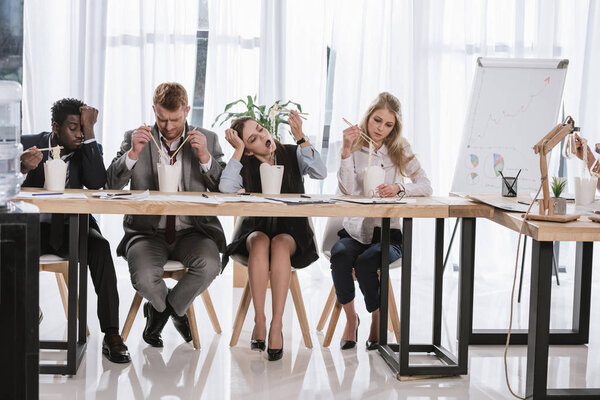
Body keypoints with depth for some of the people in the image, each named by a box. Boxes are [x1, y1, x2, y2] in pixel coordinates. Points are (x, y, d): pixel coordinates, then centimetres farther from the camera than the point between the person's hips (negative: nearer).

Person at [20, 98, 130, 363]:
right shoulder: (29, 144, 0)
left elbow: (97, 183, -16)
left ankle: (111, 334, -30)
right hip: (34, 226, 0)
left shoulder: (87, 150, 4)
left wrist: (90, 132, -17)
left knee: (100, 246, -31)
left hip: (72, 227, 1)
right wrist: (22, 168, -31)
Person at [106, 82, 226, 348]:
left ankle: (161, 310, 3)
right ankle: (177, 311, 9)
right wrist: (133, 153, -16)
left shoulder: (207, 140, 8)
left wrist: (205, 157, -15)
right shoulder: (135, 138, 7)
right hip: (147, 231, 0)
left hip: (192, 231, 1)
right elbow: (111, 185, -2)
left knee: (209, 265, -31)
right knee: (145, 278, -31)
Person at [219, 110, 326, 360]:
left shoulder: (293, 155, 3)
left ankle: (276, 325, -36)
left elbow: (320, 173, -15)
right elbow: (226, 188, -17)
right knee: (260, 242, -34)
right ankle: (259, 321, -32)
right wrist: (238, 150, -14)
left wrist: (300, 138, -21)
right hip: (256, 229, 1)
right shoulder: (245, 167, 3)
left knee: (280, 243, -34)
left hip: (292, 232, -1)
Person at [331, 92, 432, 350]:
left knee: (366, 261, -31)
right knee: (340, 254, -32)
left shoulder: (400, 150, 7)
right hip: (355, 229, 1)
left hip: (388, 232, -1)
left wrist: (400, 188, -21)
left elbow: (426, 186, -2)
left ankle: (377, 320, -4)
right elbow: (347, 190, -9)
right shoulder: (355, 148, 5)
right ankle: (350, 317, -8)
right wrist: (347, 151, -16)